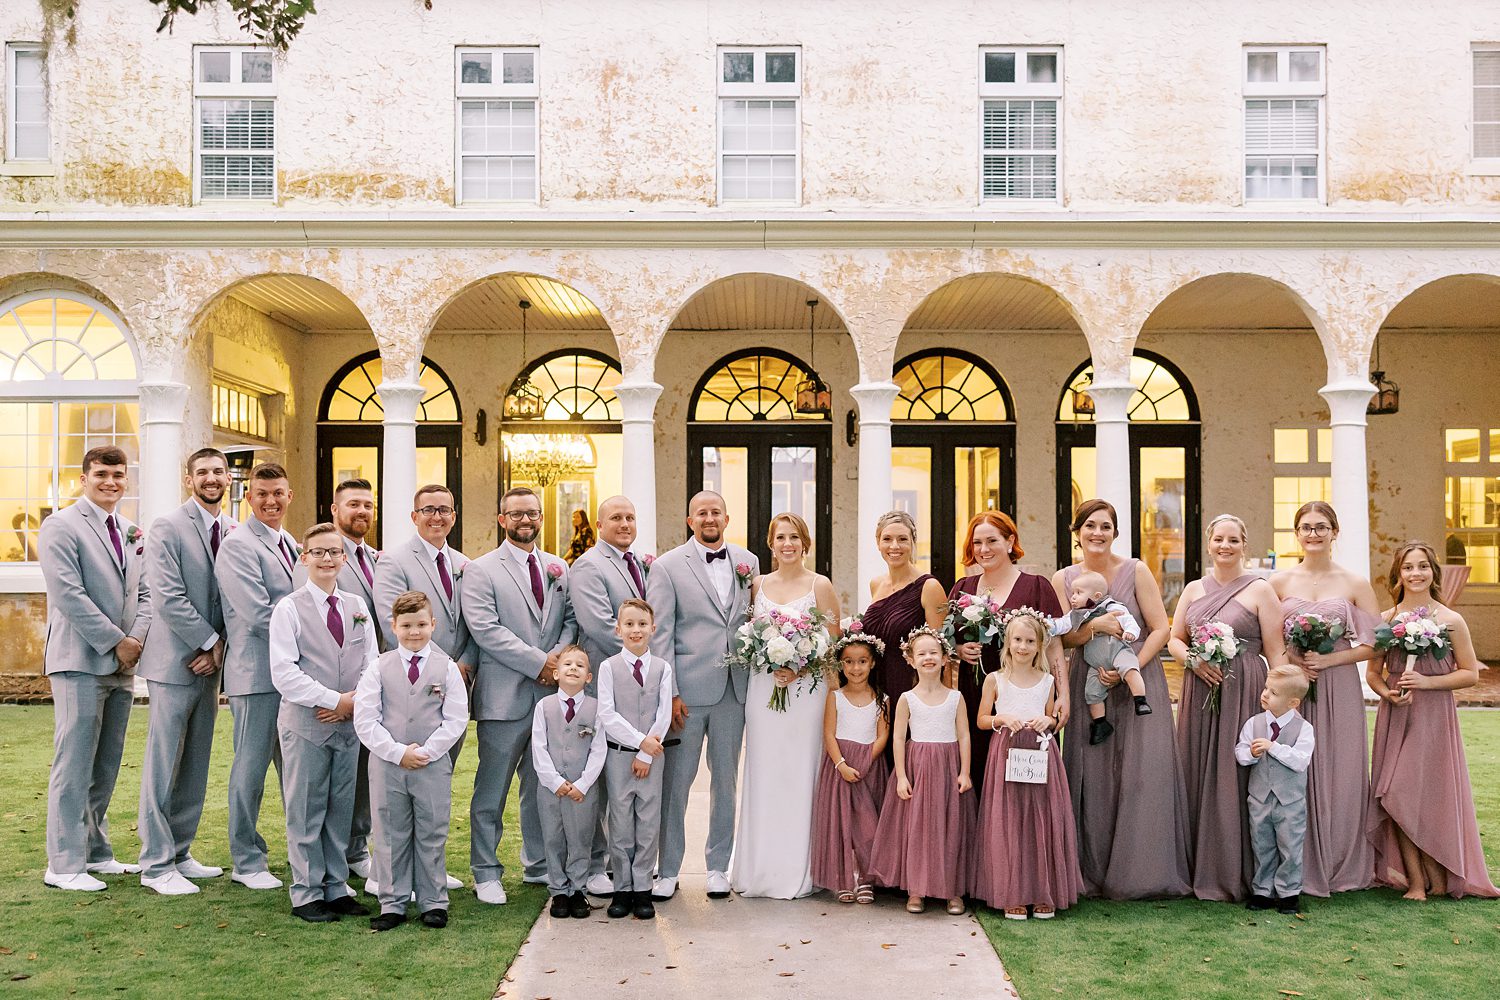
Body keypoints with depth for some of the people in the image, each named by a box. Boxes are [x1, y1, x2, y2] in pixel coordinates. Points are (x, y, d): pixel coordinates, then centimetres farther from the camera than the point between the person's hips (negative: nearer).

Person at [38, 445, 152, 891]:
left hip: (122, 662, 7)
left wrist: (138, 637, -3)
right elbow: (68, 594, -13)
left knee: (105, 768, 12)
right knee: (74, 766, -4)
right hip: (80, 661, -7)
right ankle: (64, 864, 3)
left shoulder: (130, 532, 16)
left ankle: (95, 852, 21)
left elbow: (144, 591, 15)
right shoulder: (61, 526, -5)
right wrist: (115, 641, -13)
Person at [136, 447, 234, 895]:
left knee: (196, 766, 12)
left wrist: (220, 645, -4)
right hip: (175, 661, -6)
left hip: (210, 661, 6)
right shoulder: (167, 527, -8)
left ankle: (180, 853, 23)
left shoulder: (235, 532, 9)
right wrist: (210, 642, -13)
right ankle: (156, 865, 7)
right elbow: (168, 597, -15)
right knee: (163, 766, -1)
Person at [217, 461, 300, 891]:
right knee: (252, 766, 2)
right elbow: (258, 615, -16)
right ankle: (247, 861, 14)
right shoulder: (238, 545, -9)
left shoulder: (290, 544, 17)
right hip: (258, 673, -7)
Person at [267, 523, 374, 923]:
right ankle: (306, 894, 12)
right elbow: (284, 672, -11)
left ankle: (336, 887, 20)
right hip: (305, 723, -4)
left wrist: (356, 701, -7)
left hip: (350, 722, 4)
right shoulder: (289, 608, -3)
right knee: (306, 811, 2)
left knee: (341, 808, 10)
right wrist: (334, 699, -15)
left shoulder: (357, 606, 11)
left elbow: (372, 662, 10)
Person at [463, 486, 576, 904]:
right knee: (492, 790, 2)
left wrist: (560, 655, -8)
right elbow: (485, 628, -12)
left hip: (551, 693, 5)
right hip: (505, 696, -5)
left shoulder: (559, 568, 14)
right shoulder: (481, 570, -2)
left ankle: (539, 864, 27)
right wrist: (538, 662, -14)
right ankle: (486, 873, 13)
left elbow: (571, 618, 13)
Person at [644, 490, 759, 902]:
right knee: (675, 781, 4)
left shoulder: (748, 562, 9)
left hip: (734, 690, 4)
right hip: (687, 690, -3)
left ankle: (718, 866, 25)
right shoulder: (667, 567, -2)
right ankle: (668, 870, 17)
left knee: (725, 779, 12)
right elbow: (659, 635, -5)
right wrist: (669, 692, -11)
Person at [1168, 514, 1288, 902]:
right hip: (1199, 693, 4)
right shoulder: (1194, 589, 13)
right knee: (1197, 777, 6)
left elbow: (1276, 652, -3)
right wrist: (1193, 660, -7)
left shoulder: (1259, 589, 1)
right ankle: (1199, 869, 17)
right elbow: (1174, 639, 13)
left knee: (1234, 778, -3)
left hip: (1243, 694, -4)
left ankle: (1233, 874, 8)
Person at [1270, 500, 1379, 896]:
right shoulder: (1279, 581, 5)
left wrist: (1327, 660, -12)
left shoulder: (1356, 584, 3)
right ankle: (1299, 868, 12)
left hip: (1340, 689, 0)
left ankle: (1341, 866, 18)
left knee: (1339, 773, 4)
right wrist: (1291, 661, -11)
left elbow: (1371, 645, 0)